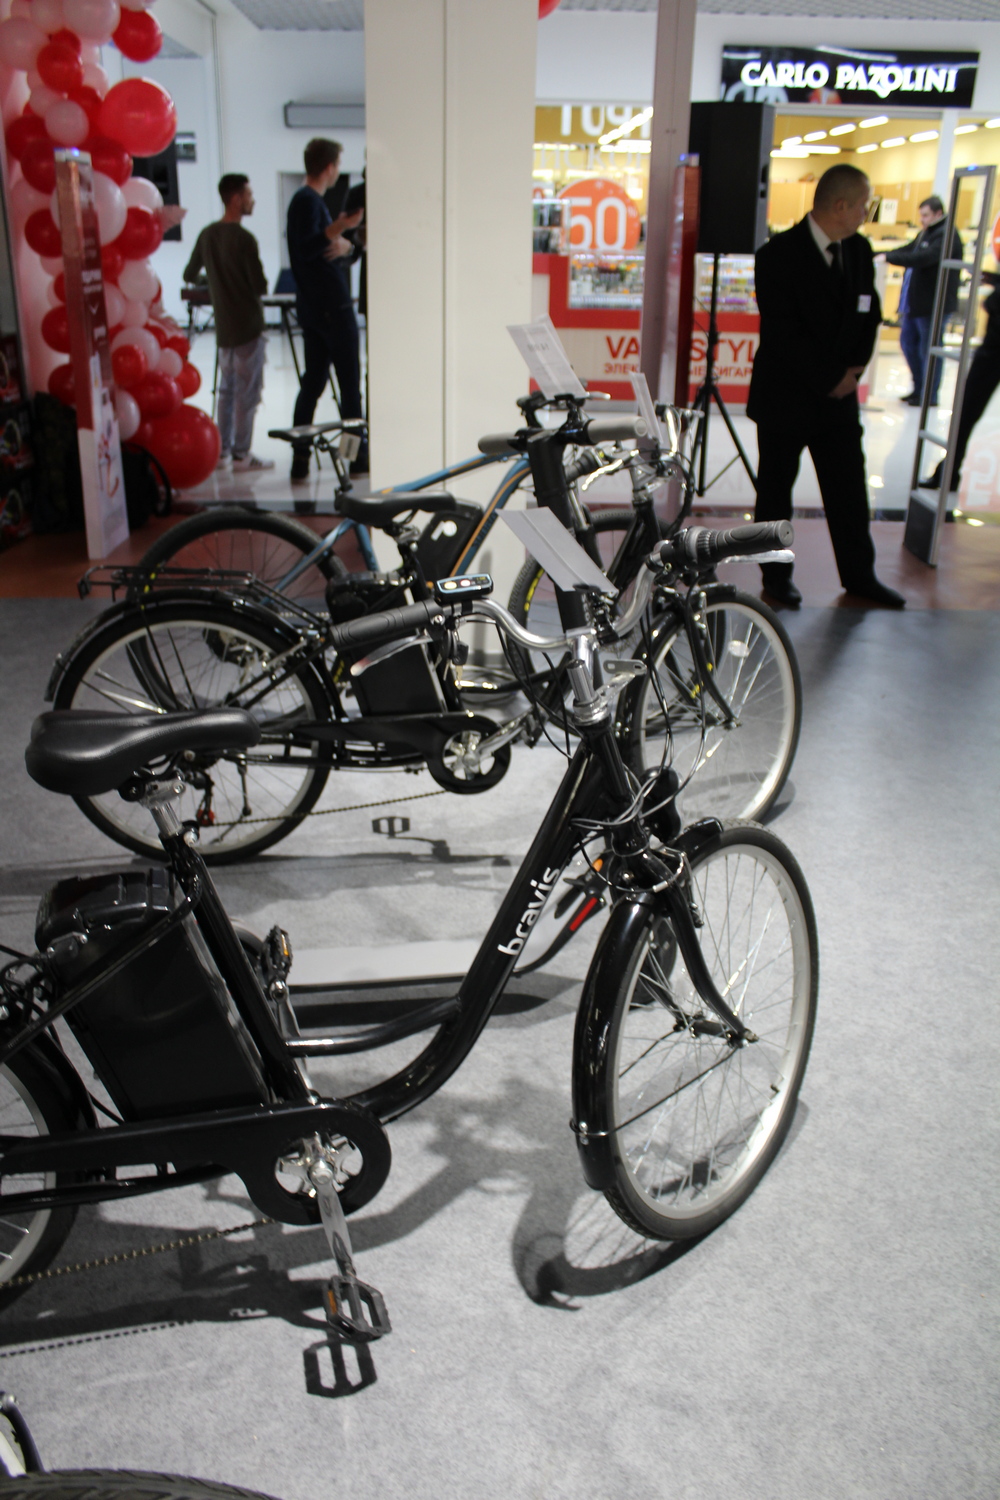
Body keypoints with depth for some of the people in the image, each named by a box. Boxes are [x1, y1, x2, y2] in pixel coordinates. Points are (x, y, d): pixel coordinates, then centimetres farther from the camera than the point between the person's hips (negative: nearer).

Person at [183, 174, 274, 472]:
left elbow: (189, 275, 15)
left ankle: (222, 451, 17)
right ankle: (241, 455, 2)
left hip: (223, 326, 7)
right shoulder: (244, 239, -17)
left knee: (227, 389, 15)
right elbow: (260, 286, -16)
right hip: (248, 325, -7)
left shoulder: (207, 235, 6)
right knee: (247, 392, -1)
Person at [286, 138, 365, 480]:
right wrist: (338, 228, -36)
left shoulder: (309, 200, 19)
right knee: (350, 379, -3)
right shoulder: (308, 201, -12)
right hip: (331, 307, -10)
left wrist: (343, 243, -8)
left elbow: (335, 245, 15)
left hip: (313, 307, 10)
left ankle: (299, 458, 6)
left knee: (313, 380, 8)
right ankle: (358, 455, 3)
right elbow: (307, 249, -25)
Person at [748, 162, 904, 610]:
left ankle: (859, 574, 20)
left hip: (839, 393, 6)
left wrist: (854, 368, -3)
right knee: (776, 490, 6)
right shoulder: (778, 255, -12)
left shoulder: (859, 250, 8)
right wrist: (829, 378, -14)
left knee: (849, 489, 9)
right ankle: (776, 576, 19)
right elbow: (783, 333, -17)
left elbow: (869, 314, 14)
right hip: (785, 396, -5)